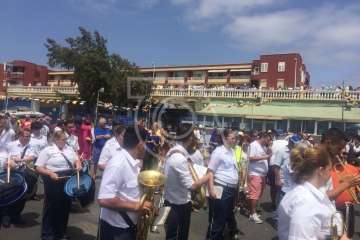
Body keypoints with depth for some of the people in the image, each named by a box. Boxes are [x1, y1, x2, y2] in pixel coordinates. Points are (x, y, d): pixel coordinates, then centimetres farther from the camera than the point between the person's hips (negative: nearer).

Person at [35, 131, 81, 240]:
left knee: (65, 206, 15)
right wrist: (50, 173, -24)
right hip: (54, 181, -5)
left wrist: (78, 164, -2)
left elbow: (76, 159, 20)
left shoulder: (69, 149, 8)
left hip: (68, 180, 6)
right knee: (51, 207, 6)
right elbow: (38, 168, -9)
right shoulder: (47, 150, -7)